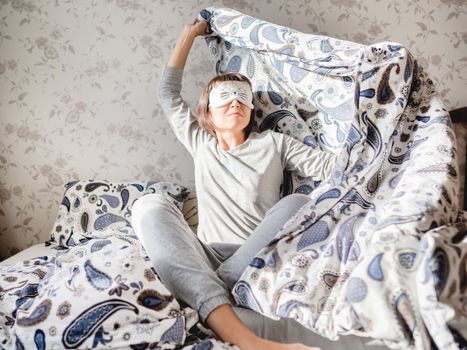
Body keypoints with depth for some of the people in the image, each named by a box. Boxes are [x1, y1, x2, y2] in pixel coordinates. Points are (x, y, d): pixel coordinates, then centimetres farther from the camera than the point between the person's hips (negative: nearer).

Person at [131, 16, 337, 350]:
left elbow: (331, 164, 6)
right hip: (206, 259, 2)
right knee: (150, 205, -25)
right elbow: (169, 94, 23)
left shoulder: (273, 142, 14)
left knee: (297, 203, -27)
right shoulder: (201, 144, 20)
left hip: (260, 262, -1)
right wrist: (190, 34, 28)